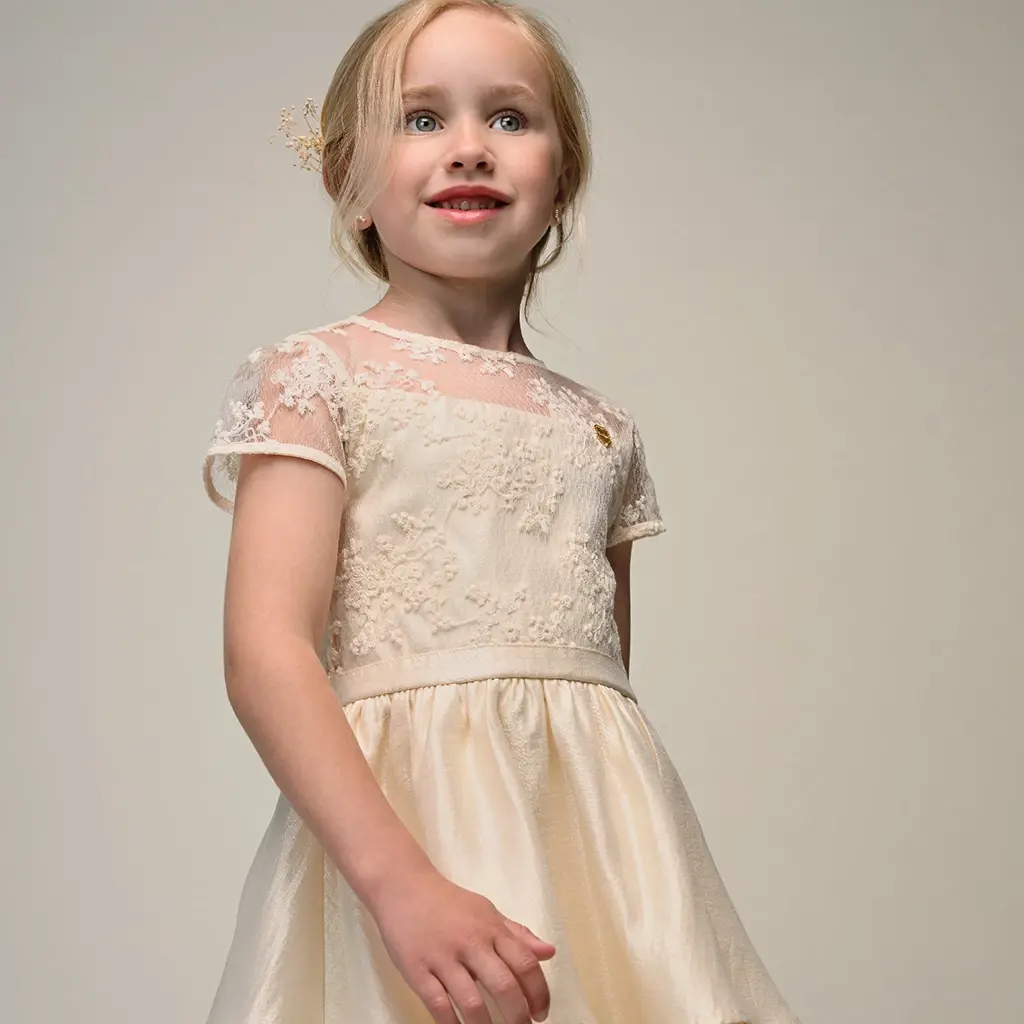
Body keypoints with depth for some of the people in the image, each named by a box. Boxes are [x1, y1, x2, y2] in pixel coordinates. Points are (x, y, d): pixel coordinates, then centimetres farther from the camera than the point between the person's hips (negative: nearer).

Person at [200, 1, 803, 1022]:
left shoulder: (601, 431, 14)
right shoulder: (317, 378, -1)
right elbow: (266, 655, -12)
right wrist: (400, 880, -23)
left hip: (602, 833, 5)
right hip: (403, 816, -4)